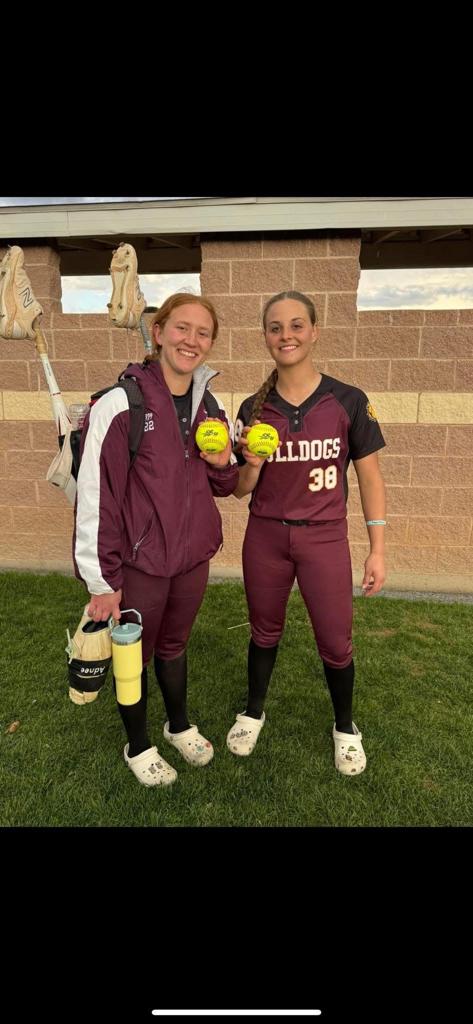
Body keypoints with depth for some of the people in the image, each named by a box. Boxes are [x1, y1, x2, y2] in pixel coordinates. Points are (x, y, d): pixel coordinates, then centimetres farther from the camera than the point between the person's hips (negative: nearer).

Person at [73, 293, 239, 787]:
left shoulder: (212, 407, 2)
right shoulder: (120, 404, -17)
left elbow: (222, 487, 12)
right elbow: (95, 497, -16)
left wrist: (223, 463, -11)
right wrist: (102, 580, -13)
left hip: (193, 556, 5)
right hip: (139, 562, -4)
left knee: (174, 644, 24)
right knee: (134, 654, 16)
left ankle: (179, 724, 49)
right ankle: (138, 746, 41)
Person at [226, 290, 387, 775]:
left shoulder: (348, 402, -7)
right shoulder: (253, 408, -2)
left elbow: (370, 478, -2)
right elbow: (241, 489, 3)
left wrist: (378, 549, -3)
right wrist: (252, 464, -19)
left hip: (325, 538, -1)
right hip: (265, 538, 2)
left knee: (335, 643, 8)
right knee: (265, 631, 18)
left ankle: (345, 727, 38)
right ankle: (253, 712, 44)